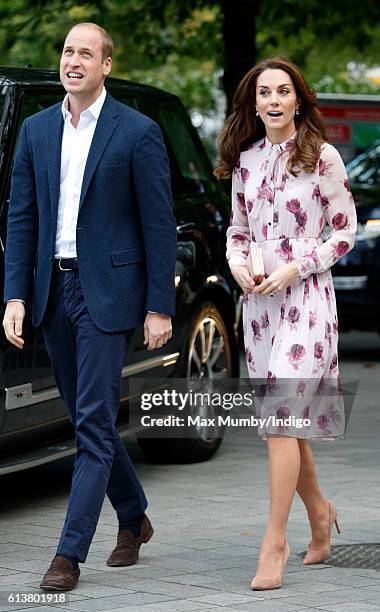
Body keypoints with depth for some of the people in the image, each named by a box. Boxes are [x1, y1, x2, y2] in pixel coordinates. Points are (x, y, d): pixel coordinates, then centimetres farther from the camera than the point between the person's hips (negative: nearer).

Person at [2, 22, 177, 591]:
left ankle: (70, 555, -7)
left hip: (107, 293, -6)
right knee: (87, 418, 14)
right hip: (54, 290, 6)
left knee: (93, 423, -8)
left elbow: (159, 224, -5)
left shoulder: (138, 132, -5)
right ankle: (133, 519, 32)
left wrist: (160, 308, -9)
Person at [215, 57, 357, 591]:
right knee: (280, 417, 10)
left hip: (305, 296, -5)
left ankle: (274, 541, -9)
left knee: (282, 416, -13)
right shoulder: (245, 160, 9)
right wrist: (237, 263, -4)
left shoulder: (322, 157, -5)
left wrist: (296, 267, -13)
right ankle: (318, 510, 31)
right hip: (257, 298, 6)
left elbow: (345, 231, -3)